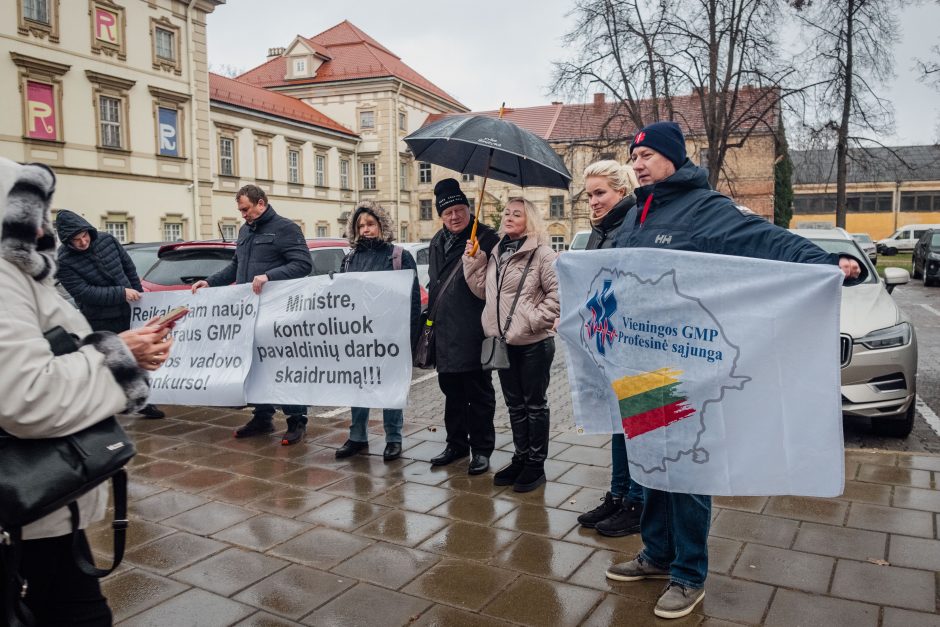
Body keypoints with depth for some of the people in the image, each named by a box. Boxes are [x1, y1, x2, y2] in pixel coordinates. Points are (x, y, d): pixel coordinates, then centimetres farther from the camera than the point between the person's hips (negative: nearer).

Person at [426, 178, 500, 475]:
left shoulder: (486, 238, -8)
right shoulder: (437, 242, 15)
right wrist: (432, 315, 22)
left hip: (473, 333, -7)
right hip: (445, 333, 8)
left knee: (479, 392, 3)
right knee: (451, 390, 17)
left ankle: (481, 449, 15)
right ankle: (456, 443, 31)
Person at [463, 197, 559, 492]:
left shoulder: (541, 254, -9)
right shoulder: (496, 253, 11)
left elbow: (557, 291, -14)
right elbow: (483, 290, 9)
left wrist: (537, 318, -17)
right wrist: (473, 260, 0)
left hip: (533, 342, -7)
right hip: (503, 341, 7)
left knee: (535, 403, 6)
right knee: (515, 403, 16)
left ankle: (536, 463, 17)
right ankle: (520, 457, 29)